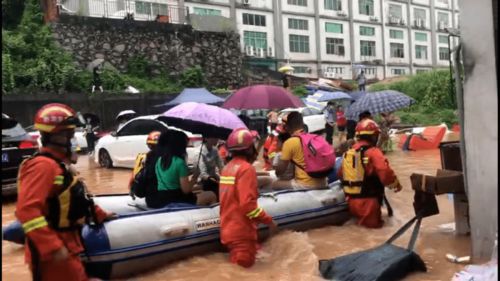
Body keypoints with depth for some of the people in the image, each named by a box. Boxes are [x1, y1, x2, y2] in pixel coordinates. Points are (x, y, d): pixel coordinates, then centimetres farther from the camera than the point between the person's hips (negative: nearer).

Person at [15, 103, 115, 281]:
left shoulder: (61, 163, 13)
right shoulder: (43, 165, -20)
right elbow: (26, 210, -28)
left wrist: (99, 215, 27)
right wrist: (52, 247, -30)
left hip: (65, 245, 10)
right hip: (52, 252, -10)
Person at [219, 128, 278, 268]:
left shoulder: (227, 168, 9)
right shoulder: (246, 168, -16)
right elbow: (248, 204, -24)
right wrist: (269, 220, -14)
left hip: (228, 230, 8)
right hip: (241, 233, -8)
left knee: (235, 266, 20)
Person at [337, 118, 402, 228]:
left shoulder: (348, 152, 7)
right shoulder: (373, 152, -16)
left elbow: (340, 174, 16)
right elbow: (385, 173, -23)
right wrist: (396, 184, -5)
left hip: (351, 200, 7)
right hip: (367, 200, -7)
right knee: (373, 222, 9)